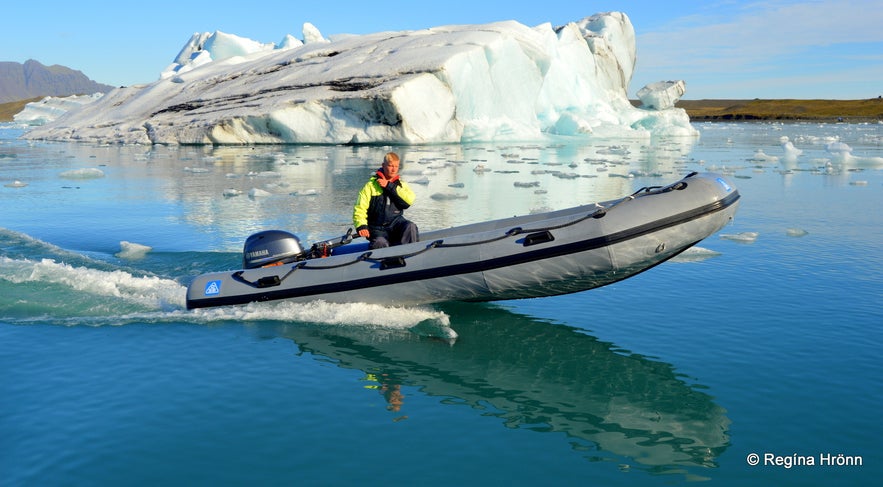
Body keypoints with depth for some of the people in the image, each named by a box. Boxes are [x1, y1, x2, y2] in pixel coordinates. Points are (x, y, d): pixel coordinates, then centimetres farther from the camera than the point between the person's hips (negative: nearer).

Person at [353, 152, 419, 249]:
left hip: (396, 222, 3)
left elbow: (409, 200, -11)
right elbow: (359, 209, -4)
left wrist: (390, 186, -13)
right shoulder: (371, 185, 1)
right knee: (380, 244, -32)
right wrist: (361, 226, -21)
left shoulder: (401, 184, 11)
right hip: (377, 228, -3)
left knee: (411, 227, -28)